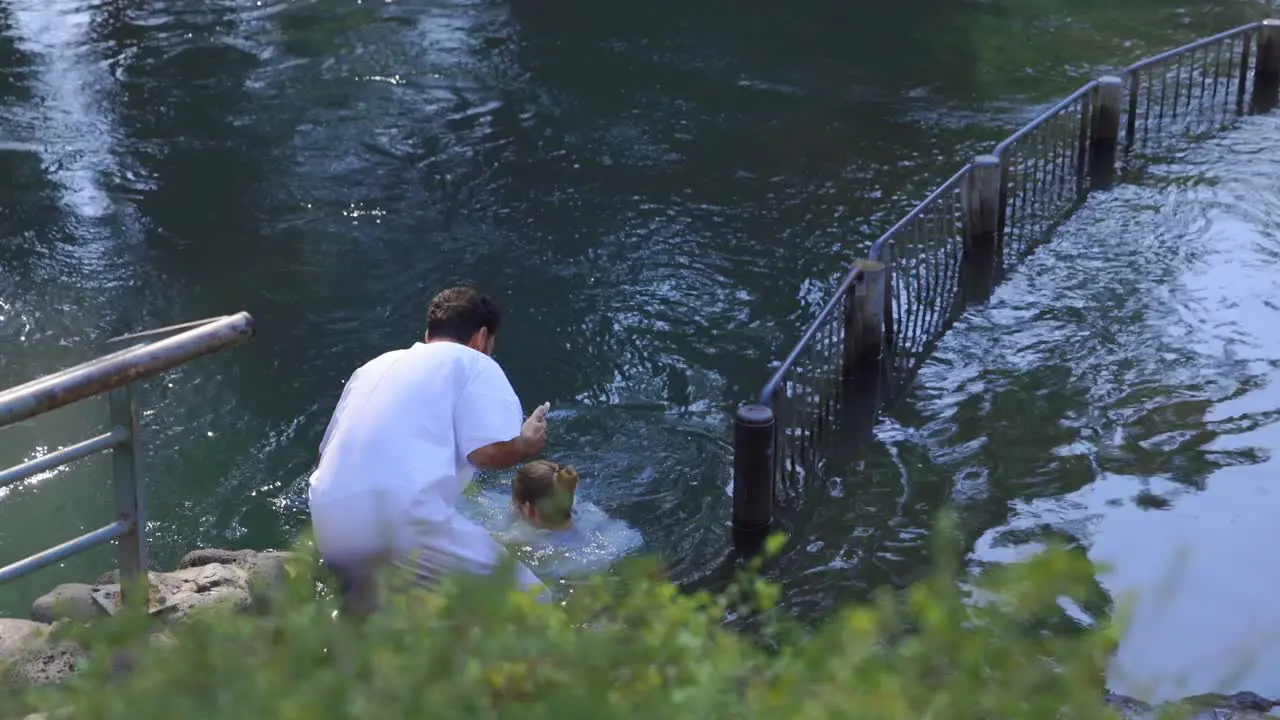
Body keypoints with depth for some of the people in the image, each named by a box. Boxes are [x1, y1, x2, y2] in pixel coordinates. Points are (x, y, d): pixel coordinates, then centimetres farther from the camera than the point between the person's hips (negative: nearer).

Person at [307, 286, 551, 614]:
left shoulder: (374, 365, 27)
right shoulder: (474, 363, 8)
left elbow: (328, 451, 30)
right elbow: (491, 450, -6)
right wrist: (527, 444, 14)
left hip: (329, 530, 7)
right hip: (404, 522, -7)